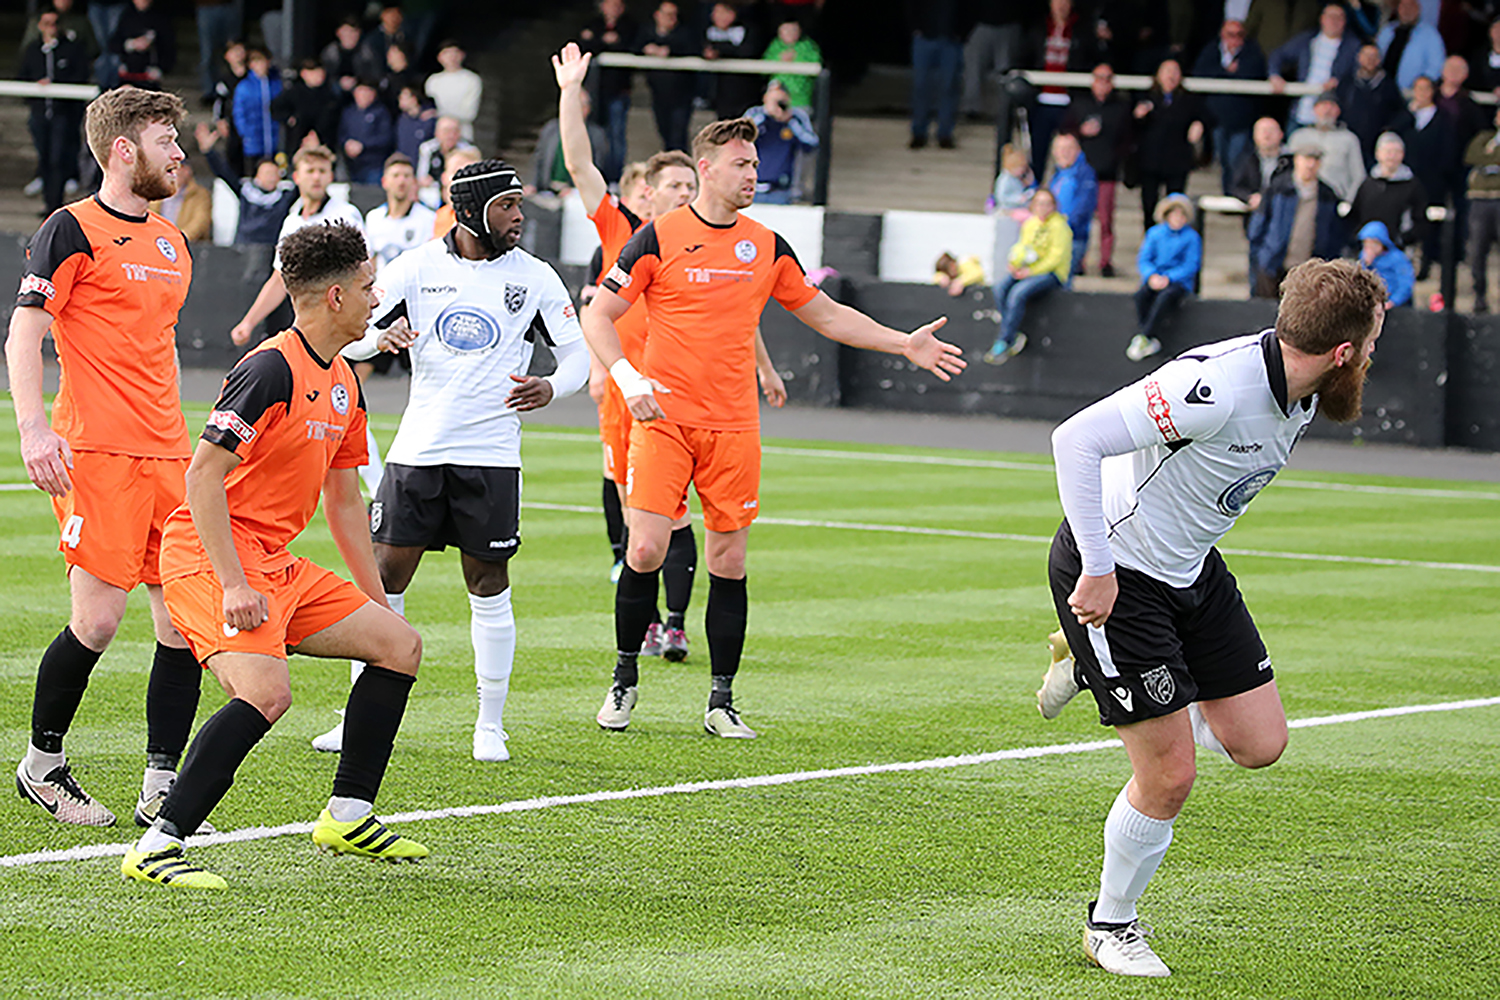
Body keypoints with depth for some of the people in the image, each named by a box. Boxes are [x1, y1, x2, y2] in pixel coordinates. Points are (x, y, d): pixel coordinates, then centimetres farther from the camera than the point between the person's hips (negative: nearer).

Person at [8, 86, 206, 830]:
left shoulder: (170, 243, 18)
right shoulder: (71, 230, -4)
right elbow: (24, 333, -9)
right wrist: (34, 428, -20)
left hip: (166, 454, 7)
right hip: (95, 453, -7)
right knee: (97, 619, -9)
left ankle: (161, 787, 3)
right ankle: (41, 763, 10)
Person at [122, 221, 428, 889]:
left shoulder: (343, 383, 14)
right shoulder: (272, 370, -17)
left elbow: (343, 498, 24)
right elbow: (204, 476, -22)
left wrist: (376, 598, 23)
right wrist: (233, 585, -25)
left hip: (275, 565, 10)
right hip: (210, 557, -10)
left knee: (398, 645, 8)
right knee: (265, 693, -29)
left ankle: (348, 815, 15)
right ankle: (157, 848, -25)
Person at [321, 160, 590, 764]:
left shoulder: (533, 278, 2)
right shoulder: (418, 267, 2)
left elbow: (577, 351, 5)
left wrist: (550, 388, -17)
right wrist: (379, 337, -24)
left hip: (491, 454, 0)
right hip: (418, 447, 0)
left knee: (489, 589, 2)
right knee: (385, 576, 0)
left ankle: (490, 725, 14)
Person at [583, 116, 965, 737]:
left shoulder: (768, 247, 9)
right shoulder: (659, 238, -4)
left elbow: (827, 316, 19)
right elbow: (597, 316, -2)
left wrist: (905, 345, 11)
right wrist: (626, 378, -18)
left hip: (734, 428, 4)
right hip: (663, 419, -4)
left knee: (729, 563, 2)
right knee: (646, 549, -11)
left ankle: (722, 699, 9)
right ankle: (625, 680, 8)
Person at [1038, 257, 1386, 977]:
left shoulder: (1300, 395, -4)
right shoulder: (1218, 385, -32)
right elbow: (1076, 439, -32)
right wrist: (1098, 567, -30)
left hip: (1191, 567, 8)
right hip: (1111, 574, -8)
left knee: (1260, 744, 5)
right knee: (1169, 776, -7)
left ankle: (1090, 666, 23)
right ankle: (1110, 927, 17)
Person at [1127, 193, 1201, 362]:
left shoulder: (1192, 237, 1)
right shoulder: (1155, 233, 10)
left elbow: (1191, 265, -6)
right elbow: (1143, 259, 7)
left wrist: (1168, 278, -18)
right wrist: (1152, 275, -15)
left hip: (1179, 282, -3)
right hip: (1155, 278, 3)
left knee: (1165, 296, -37)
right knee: (1141, 295, -31)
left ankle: (1144, 337, -36)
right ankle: (1151, 342, -32)